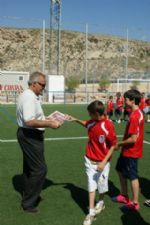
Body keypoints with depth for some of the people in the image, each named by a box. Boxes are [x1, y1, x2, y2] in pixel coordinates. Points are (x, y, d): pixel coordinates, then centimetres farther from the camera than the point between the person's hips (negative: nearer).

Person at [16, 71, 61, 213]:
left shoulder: (30, 96, 12)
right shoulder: (29, 98, -22)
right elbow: (29, 121, -31)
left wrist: (47, 121, 10)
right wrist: (49, 124, -24)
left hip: (29, 135, 11)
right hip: (30, 136, -11)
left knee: (29, 167, 21)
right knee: (39, 169, -5)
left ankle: (29, 195, 38)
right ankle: (28, 203, 6)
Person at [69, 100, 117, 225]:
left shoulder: (108, 125, -23)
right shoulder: (92, 122, -5)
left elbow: (113, 145, -16)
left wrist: (104, 162, -20)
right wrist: (76, 120, 8)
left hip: (102, 162, -4)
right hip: (90, 160, 4)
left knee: (102, 185, 15)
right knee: (91, 185, 5)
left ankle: (101, 202, 43)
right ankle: (91, 213, 12)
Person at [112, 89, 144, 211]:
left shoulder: (134, 116, -26)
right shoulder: (137, 112, 4)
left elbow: (133, 139, -26)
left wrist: (119, 143, -12)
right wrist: (122, 143, 10)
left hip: (131, 152, -10)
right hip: (127, 150, 10)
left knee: (132, 177, 3)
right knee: (120, 170, 21)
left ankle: (135, 203, 19)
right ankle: (124, 196, 35)